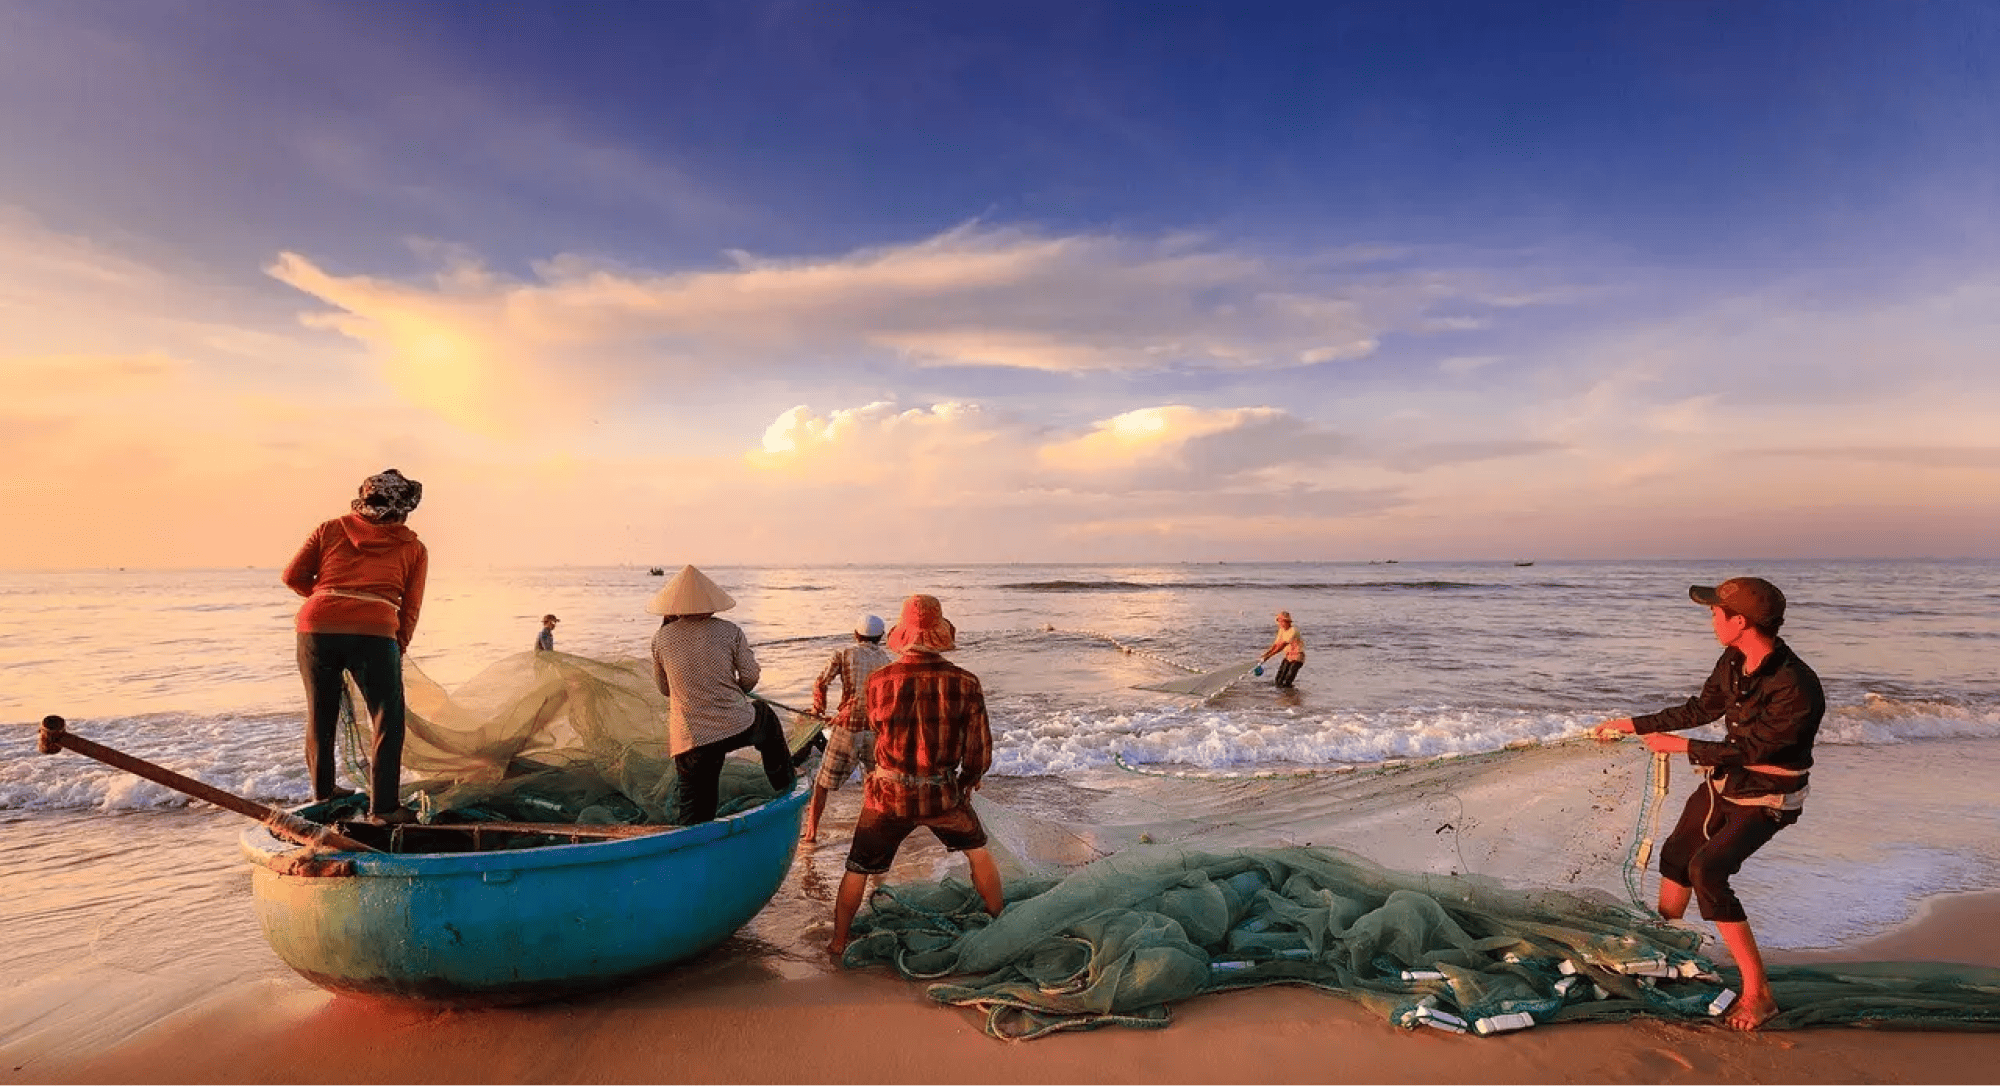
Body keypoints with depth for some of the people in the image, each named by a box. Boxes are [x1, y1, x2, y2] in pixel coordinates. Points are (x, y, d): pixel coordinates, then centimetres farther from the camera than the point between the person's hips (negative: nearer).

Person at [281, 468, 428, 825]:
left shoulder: (331, 529, 17)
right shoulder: (413, 548, 12)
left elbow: (294, 576, 14)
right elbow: (410, 609, 7)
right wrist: (399, 649, 17)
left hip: (316, 625, 4)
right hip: (373, 632, -3)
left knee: (321, 713, 21)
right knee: (388, 719, 6)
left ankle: (322, 788, 38)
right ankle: (383, 806, 5)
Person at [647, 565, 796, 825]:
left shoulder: (661, 638, 0)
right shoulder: (729, 631, -3)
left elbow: (664, 688, 13)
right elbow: (751, 677, 1)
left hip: (690, 740, 0)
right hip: (737, 728, 0)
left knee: (694, 813, 11)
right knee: (766, 716, 34)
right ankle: (785, 781, 44)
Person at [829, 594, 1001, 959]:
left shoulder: (878, 681, -15)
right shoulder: (965, 683, -16)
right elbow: (980, 753, -8)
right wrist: (965, 784, 12)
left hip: (889, 795, 0)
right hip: (943, 795, 0)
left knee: (857, 871, 20)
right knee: (978, 853, 26)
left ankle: (838, 945, 32)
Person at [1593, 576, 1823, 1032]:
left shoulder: (1797, 688, -31)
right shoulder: (1734, 662, -7)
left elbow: (1750, 748, -26)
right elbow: (1702, 709, 8)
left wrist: (1681, 746, -18)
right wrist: (1634, 724, 11)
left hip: (1764, 800, -8)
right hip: (1723, 782, 8)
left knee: (1707, 870, -24)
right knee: (1675, 855, 18)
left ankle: (1757, 994, -13)